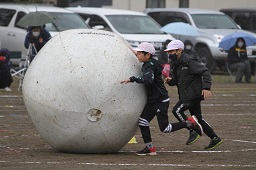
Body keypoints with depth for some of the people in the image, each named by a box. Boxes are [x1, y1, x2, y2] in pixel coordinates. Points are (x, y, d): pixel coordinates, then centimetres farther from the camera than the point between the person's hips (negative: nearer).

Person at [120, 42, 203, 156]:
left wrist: (132, 79, -40)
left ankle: (190, 123, 7)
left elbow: (148, 79, -39)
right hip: (152, 101, 10)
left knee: (165, 128, -6)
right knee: (142, 121, 1)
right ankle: (149, 147, 4)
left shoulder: (149, 66, -21)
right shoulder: (151, 63, 8)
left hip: (161, 101, -10)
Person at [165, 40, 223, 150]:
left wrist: (206, 87, -29)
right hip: (186, 94, 10)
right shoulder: (175, 64, 10)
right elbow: (176, 81, 18)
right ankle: (215, 138, 18)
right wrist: (170, 80, -7)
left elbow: (205, 72, -19)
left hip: (194, 93, -10)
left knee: (177, 110, -14)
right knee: (197, 117, 13)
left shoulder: (188, 61, -17)